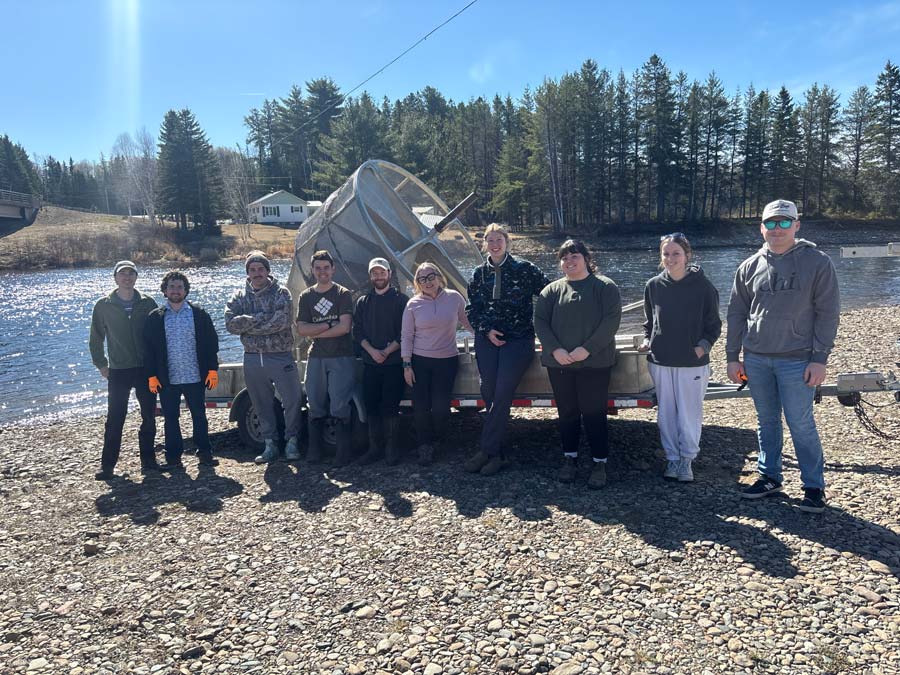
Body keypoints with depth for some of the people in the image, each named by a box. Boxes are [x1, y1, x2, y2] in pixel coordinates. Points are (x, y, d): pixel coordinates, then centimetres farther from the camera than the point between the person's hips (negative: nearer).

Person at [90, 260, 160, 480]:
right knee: (114, 420, 0)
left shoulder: (147, 303, 3)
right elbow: (96, 338, 9)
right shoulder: (103, 306, 2)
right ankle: (107, 464, 9)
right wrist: (101, 363, 4)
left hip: (146, 369, 1)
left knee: (149, 417, 6)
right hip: (118, 371, -1)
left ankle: (148, 459, 18)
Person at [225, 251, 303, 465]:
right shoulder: (239, 297, 8)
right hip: (252, 358, 4)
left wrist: (248, 325, -12)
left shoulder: (280, 293, -3)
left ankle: (291, 442, 15)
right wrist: (261, 318, -16)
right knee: (262, 405, 11)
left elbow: (281, 321, -19)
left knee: (292, 401, -1)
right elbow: (230, 324, -7)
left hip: (280, 356, -3)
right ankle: (270, 445, 23)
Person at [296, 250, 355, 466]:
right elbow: (301, 329, 0)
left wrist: (315, 332, -6)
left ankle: (344, 453, 2)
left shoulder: (343, 294, -1)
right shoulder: (306, 296, 10)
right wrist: (329, 324, -12)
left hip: (341, 358, -4)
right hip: (316, 358, 4)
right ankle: (314, 452, 17)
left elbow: (344, 327, -12)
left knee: (340, 407, -5)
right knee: (315, 407, 8)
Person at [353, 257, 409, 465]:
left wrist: (387, 351, -12)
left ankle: (392, 448, 6)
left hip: (394, 362, -4)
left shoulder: (401, 300, 2)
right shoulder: (363, 302, 14)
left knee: (390, 407, -5)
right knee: (371, 406, 4)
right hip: (370, 362, 4)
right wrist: (372, 351, -8)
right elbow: (357, 332, 8)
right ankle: (375, 448, 13)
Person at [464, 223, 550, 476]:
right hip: (487, 339, 3)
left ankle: (487, 451, -5)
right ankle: (496, 452, 8)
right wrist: (486, 330, -2)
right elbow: (472, 308, 13)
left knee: (502, 395, -12)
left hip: (518, 340, -3)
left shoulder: (524, 269, 0)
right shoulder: (479, 274, 12)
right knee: (488, 393, -5)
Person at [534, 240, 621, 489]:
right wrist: (555, 349, -12)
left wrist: (587, 349, -17)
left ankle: (600, 463, 11)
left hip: (595, 363, -3)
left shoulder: (605, 287, 1)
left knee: (594, 413, -1)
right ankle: (570, 458, 24)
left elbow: (611, 321, -9)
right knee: (567, 412, 11)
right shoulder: (552, 290, 10)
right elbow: (540, 321, 3)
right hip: (559, 363, 3)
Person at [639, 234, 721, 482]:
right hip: (660, 361, 3)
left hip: (692, 362, -3)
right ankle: (672, 458, 23)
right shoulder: (653, 286, 3)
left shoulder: (702, 286, -6)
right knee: (666, 414, 10)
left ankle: (687, 459, 19)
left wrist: (703, 345, -13)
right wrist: (647, 340, 1)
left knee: (689, 415, 3)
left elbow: (714, 325, 0)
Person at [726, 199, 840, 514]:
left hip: (796, 360, -4)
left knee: (801, 425, 0)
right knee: (767, 421, 13)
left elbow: (827, 313, -4)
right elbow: (736, 314, 11)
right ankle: (770, 477, 27)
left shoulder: (817, 263, -3)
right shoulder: (750, 267, 7)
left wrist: (819, 358, -10)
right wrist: (732, 357, 8)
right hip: (756, 359, 4)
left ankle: (814, 486, 15)